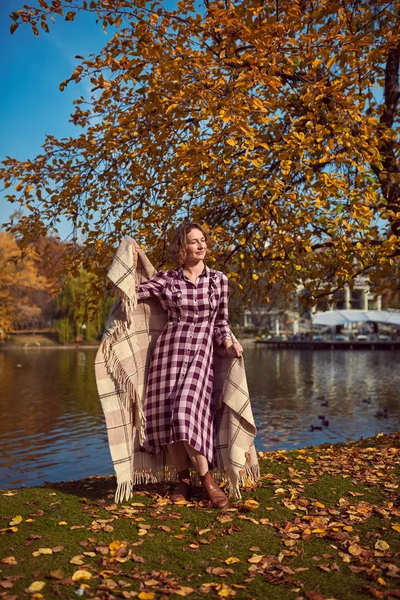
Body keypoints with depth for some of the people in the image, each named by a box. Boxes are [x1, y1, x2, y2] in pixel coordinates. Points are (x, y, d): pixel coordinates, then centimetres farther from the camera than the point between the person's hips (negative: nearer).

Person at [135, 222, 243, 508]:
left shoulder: (218, 279, 6)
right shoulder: (167, 278, 4)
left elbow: (221, 321, 10)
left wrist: (229, 344, -6)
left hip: (201, 352, -1)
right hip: (169, 348, 2)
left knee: (187, 414, -16)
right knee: (167, 416, 0)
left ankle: (206, 479, 0)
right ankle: (183, 479, 16)